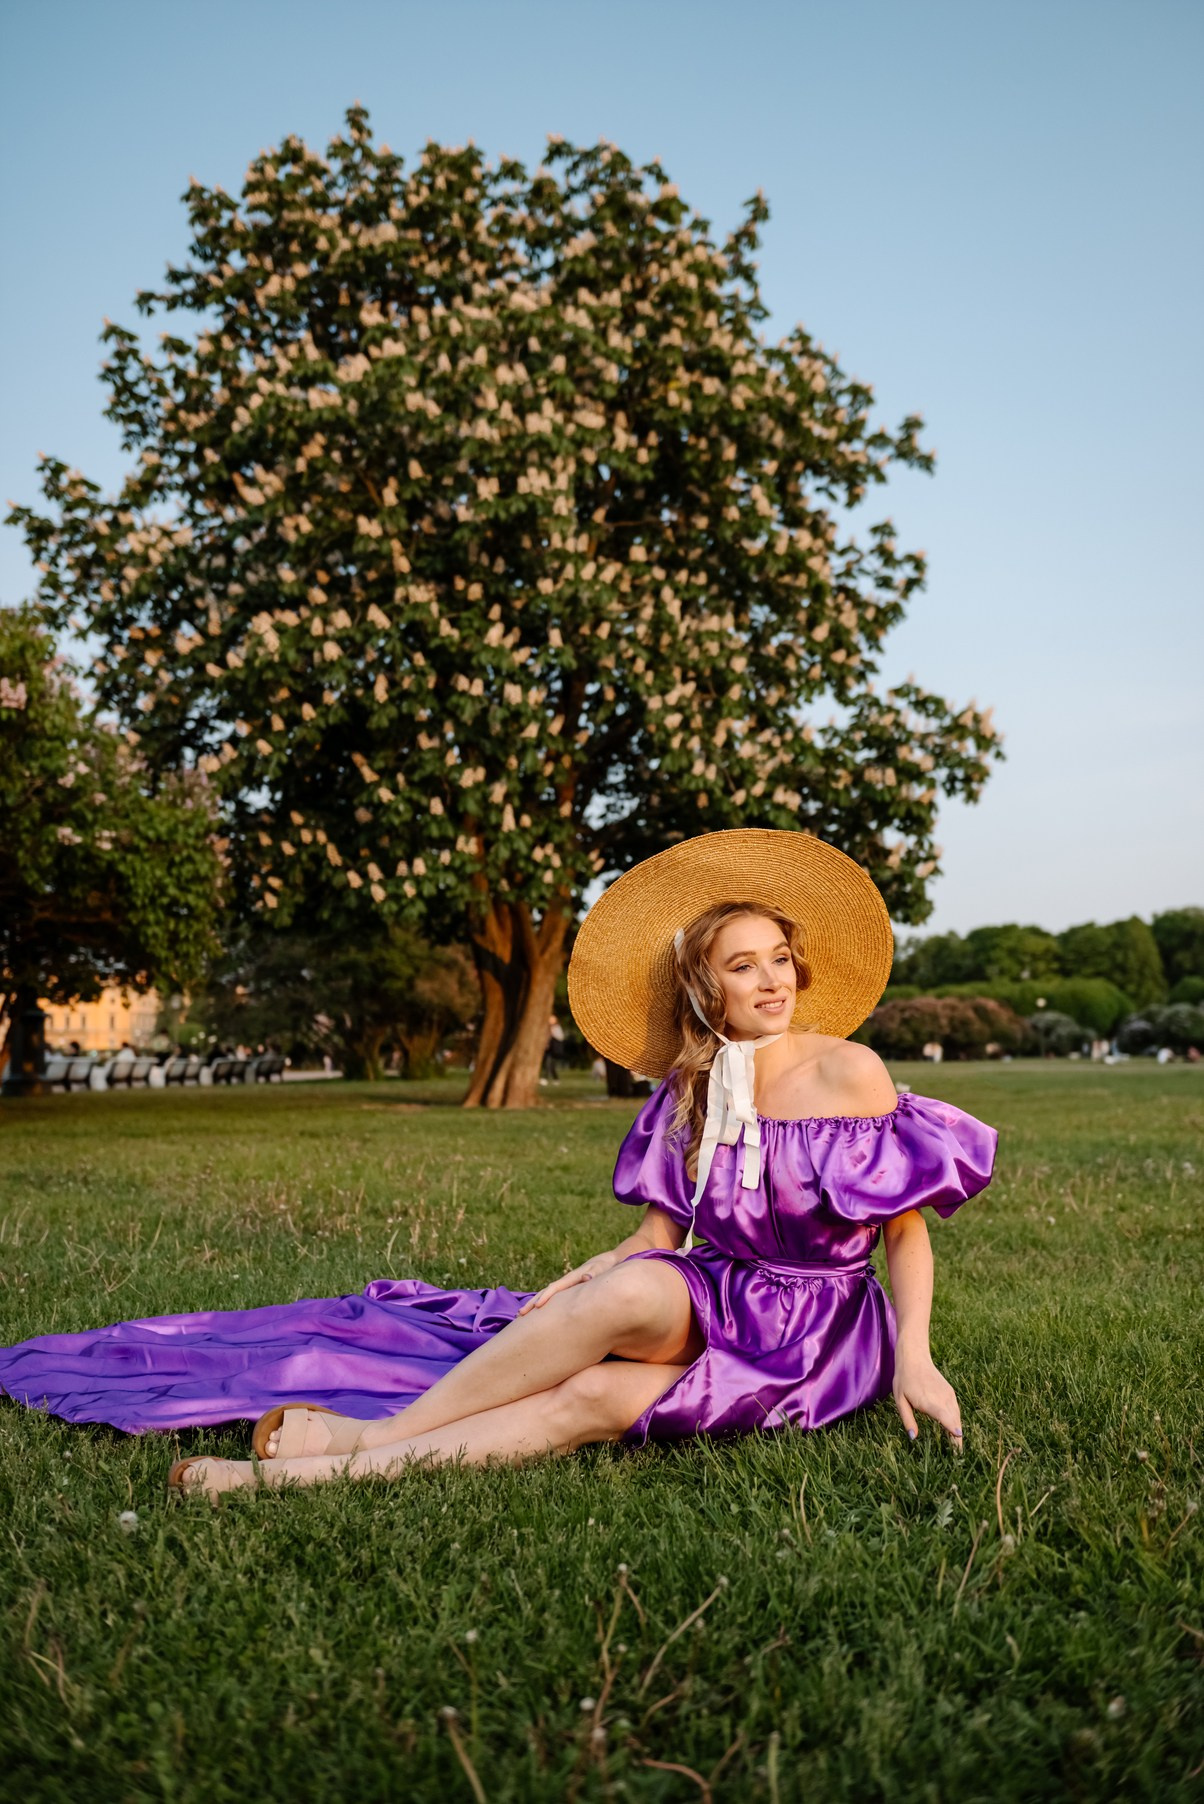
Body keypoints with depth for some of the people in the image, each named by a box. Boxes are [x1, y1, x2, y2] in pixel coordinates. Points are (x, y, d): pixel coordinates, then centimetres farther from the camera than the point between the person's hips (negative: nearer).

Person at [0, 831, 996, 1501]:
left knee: (612, 1363, -34)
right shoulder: (691, 1094, 8)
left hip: (815, 1338, -3)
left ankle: (372, 1437, -26)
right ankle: (353, 1460, -36)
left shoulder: (848, 1072, -6)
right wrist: (557, 1292, -4)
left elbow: (908, 1228, -2)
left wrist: (913, 1359, -13)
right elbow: (656, 1236, 8)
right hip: (708, 1305, 3)